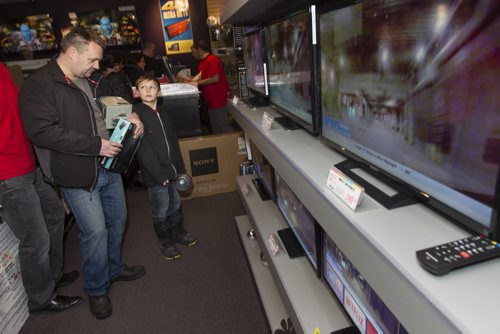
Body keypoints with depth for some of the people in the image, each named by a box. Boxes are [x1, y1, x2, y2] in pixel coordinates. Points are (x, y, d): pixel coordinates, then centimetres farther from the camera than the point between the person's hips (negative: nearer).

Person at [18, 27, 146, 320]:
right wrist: (96, 145, -24)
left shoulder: (89, 81, 10)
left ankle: (114, 269, 43)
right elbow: (42, 131, -23)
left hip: (108, 166, 8)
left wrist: (131, 114, 3)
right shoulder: (39, 85, -13)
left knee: (117, 221, 18)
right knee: (96, 231, -3)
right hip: (78, 174, -8)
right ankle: (96, 290, 23)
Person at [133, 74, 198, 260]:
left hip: (172, 170, 6)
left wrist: (181, 168, 9)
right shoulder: (137, 113, -10)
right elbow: (143, 148, -16)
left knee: (175, 205, 20)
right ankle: (165, 241, 27)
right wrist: (159, 174, -18)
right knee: (161, 211, 7)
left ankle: (177, 232, 40)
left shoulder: (163, 113, 11)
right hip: (155, 175, -6)